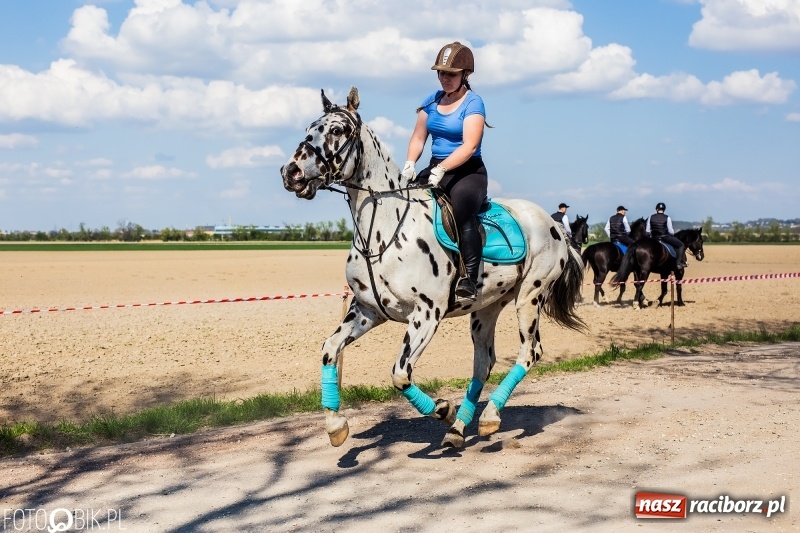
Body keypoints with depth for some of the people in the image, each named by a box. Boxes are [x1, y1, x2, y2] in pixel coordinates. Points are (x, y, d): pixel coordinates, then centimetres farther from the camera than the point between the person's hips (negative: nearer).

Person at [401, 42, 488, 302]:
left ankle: (470, 279, -35)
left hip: (468, 171, -7)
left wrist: (442, 169, -33)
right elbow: (418, 138, 11)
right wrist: (410, 163, -9)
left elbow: (470, 145, -21)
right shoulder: (431, 100, 10)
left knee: (463, 210, -34)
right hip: (436, 169, 7)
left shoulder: (473, 103, -9)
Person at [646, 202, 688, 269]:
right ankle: (680, 263, -3)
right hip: (665, 237, -3)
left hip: (654, 238, 3)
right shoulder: (667, 218, -7)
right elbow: (671, 232, -8)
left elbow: (647, 231, -1)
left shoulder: (650, 217, 0)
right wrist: (673, 234, 14)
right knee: (681, 245, 9)